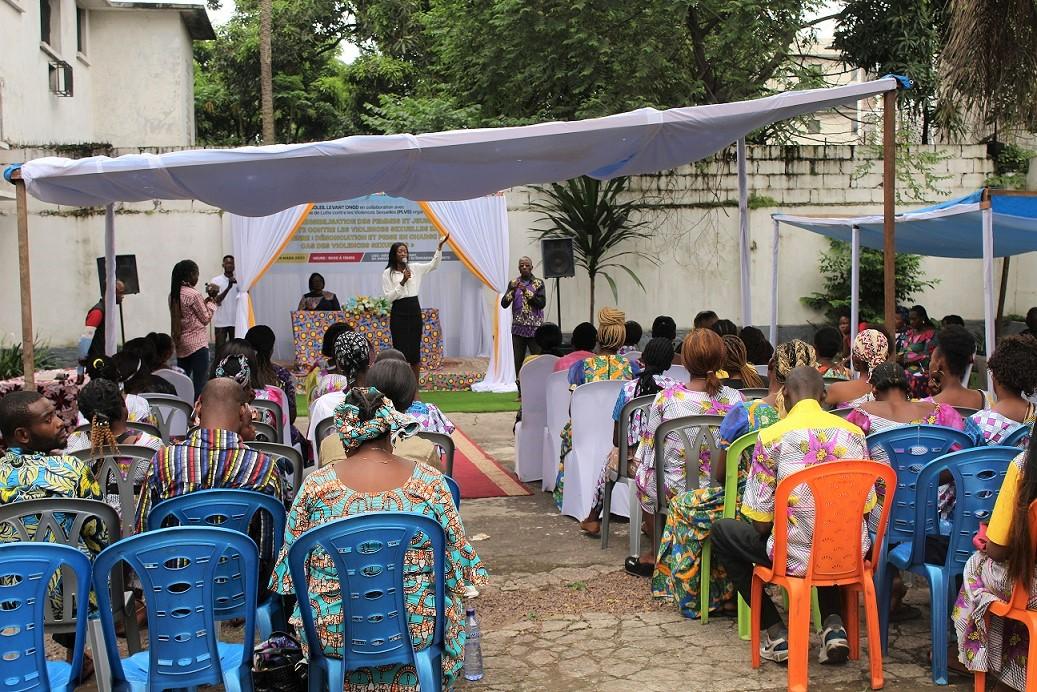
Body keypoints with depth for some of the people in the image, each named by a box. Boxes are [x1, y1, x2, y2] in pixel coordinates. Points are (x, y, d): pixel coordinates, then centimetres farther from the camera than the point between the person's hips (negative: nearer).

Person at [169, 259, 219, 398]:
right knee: (200, 383, -4)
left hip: (180, 343, 8)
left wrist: (205, 301, 13)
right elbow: (205, 318, -6)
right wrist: (212, 303, 8)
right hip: (197, 344, -8)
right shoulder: (194, 295, -15)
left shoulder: (173, 295, 7)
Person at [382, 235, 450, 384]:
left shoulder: (414, 268, 7)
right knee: (400, 350, -3)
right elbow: (388, 297, -8)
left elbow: (434, 265, 9)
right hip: (399, 313, -3)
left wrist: (439, 247, -3)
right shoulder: (388, 273, -3)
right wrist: (402, 282, -16)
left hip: (415, 311, 4)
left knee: (415, 350, 6)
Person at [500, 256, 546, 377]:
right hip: (518, 328, 2)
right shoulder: (513, 283, 9)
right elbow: (504, 304, 2)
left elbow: (542, 303, -8)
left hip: (535, 328, -2)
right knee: (517, 361, 1)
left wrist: (526, 291, -16)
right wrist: (512, 290, -13)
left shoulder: (538, 283, 3)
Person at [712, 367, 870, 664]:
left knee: (721, 531, 21)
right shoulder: (854, 433, 3)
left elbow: (760, 523, -8)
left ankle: (775, 632, 13)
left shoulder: (772, 437, -10)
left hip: (797, 555, -5)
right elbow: (866, 505, 10)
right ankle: (833, 623, 17)